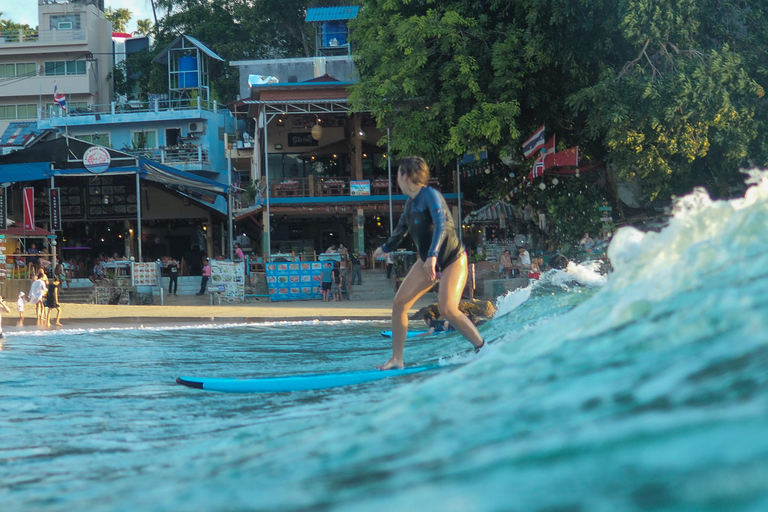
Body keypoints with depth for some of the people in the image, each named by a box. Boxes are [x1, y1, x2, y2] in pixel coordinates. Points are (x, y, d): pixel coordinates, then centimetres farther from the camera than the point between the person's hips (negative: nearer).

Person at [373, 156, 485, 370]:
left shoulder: (430, 195, -18)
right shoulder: (410, 202, 8)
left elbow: (441, 224, -32)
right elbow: (401, 229, 26)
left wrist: (433, 255, -45)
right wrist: (386, 248, 43)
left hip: (452, 260, -8)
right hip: (428, 261, 8)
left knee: (447, 308, -26)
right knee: (399, 303, -2)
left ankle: (483, 348, -12)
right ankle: (396, 359, 5)